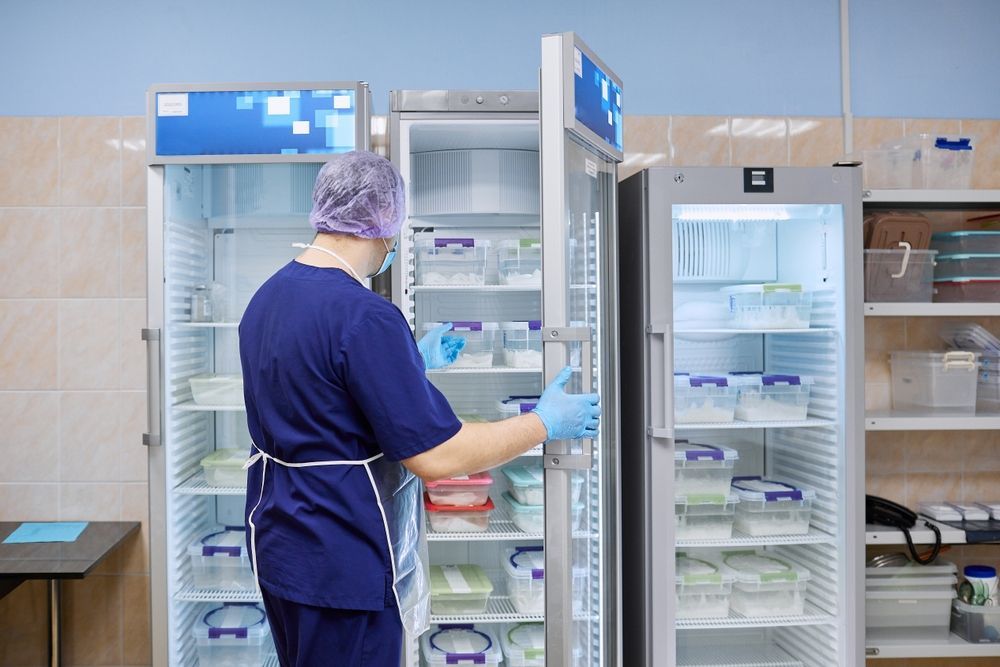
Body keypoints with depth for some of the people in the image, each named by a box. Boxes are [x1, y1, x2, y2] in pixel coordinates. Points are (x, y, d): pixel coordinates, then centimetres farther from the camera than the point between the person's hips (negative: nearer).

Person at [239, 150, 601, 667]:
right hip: (341, 566, -9)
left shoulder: (267, 297, 3)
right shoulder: (363, 316, -25)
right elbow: (436, 456, -24)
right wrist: (546, 422, -12)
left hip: (277, 546, 9)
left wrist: (414, 362, 25)